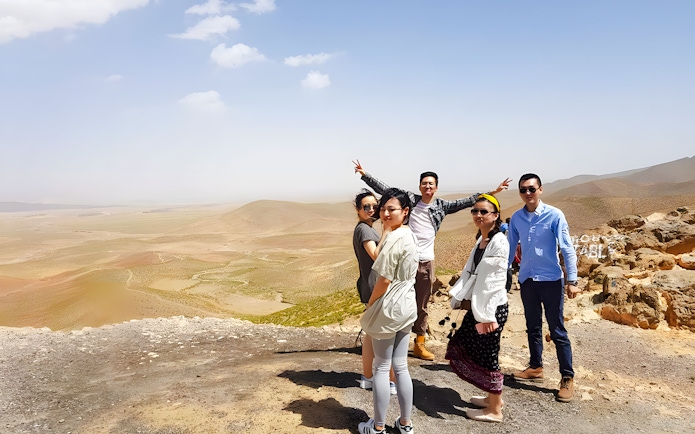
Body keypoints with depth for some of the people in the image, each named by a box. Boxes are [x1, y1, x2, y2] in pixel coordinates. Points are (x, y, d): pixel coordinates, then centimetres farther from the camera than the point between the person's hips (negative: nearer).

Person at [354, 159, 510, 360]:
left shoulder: (441, 206, 6)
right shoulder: (409, 199, -1)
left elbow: (466, 202, 9)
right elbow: (385, 189, -3)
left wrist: (492, 192, 8)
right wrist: (365, 175, -7)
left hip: (426, 262, 3)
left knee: (422, 306, 13)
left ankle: (419, 344, 25)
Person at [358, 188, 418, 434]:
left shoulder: (393, 239, -21)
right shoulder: (410, 235, 8)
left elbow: (384, 279, -20)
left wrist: (369, 305, -7)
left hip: (388, 308, -8)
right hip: (406, 306, 8)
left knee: (382, 367, 5)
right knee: (400, 366, 15)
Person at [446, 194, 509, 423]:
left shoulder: (499, 242, -17)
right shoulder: (481, 240, 10)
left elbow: (496, 281, -21)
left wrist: (488, 315, -22)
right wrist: (459, 297, 10)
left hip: (493, 308, -10)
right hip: (478, 305, 10)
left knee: (486, 356, 2)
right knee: (462, 347, 18)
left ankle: (495, 410, 21)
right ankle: (494, 397, 33)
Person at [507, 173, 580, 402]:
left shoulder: (554, 215, -11)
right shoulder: (516, 218, 1)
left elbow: (567, 249, -11)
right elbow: (510, 248, 10)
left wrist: (572, 280, -15)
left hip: (551, 280, -4)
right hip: (527, 280, 4)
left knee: (557, 330, 2)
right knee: (533, 327, 17)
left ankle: (567, 378, 13)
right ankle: (536, 367, 32)